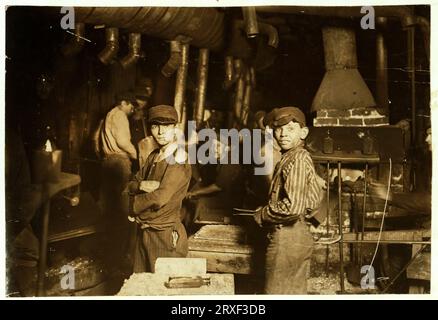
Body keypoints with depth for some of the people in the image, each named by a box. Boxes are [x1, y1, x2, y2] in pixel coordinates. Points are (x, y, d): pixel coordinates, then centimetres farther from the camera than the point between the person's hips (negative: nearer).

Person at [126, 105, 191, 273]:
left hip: (165, 235, -7)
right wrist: (141, 185, -14)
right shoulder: (154, 156, 10)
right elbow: (131, 185, 9)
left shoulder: (178, 160, -15)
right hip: (144, 232, 7)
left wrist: (134, 205, -7)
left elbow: (159, 198, -23)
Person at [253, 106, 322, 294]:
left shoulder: (297, 159, -18)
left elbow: (293, 207, -27)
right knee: (295, 292, 18)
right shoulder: (302, 157, 11)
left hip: (286, 238, -9)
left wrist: (262, 215, -12)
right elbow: (313, 201, 17)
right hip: (299, 235, 9)